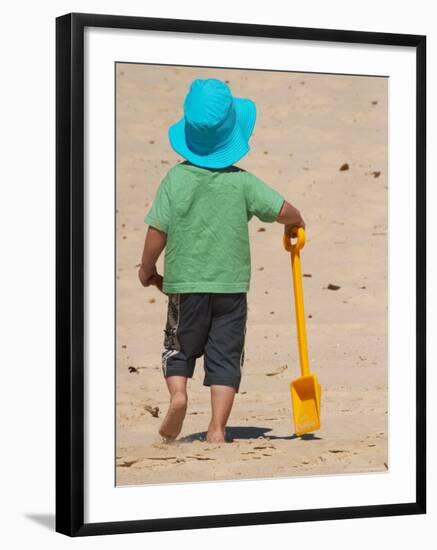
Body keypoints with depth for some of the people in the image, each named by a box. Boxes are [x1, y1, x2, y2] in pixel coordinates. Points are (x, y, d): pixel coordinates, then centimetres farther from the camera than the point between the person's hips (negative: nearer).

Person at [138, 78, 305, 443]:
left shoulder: (175, 178, -6)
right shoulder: (242, 181, -6)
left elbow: (157, 231, -7)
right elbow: (284, 211, -10)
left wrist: (147, 269, 9)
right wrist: (295, 224, 14)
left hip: (185, 283, 0)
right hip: (231, 284, 0)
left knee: (179, 347, 18)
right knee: (225, 355, 6)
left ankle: (177, 393, -8)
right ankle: (217, 426, -3)